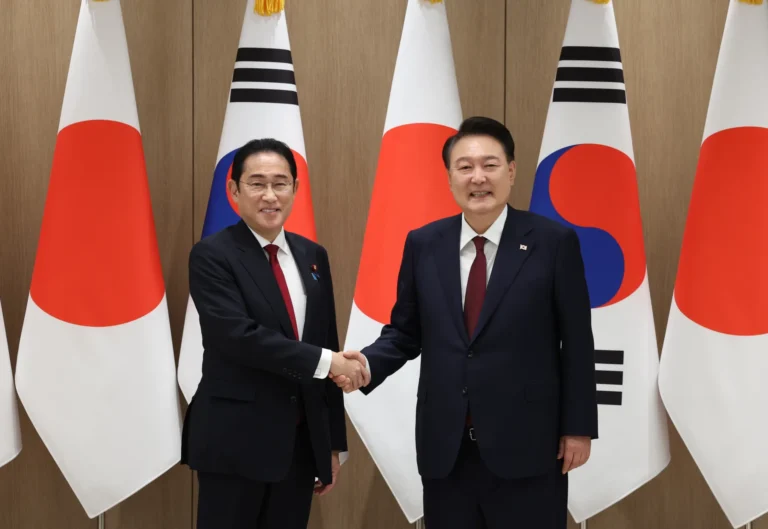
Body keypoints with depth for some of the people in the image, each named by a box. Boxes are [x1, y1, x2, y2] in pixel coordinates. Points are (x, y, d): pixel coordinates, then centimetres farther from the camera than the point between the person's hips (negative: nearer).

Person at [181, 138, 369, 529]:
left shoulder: (313, 256, 10)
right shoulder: (212, 255, -7)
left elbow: (328, 346, 12)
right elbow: (238, 335, -20)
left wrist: (333, 442, 12)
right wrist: (323, 361, -19)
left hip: (302, 441, 5)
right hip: (234, 440, -5)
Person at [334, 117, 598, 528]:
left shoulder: (554, 242, -4)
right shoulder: (423, 244, 4)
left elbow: (576, 343, -2)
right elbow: (405, 331, 11)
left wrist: (578, 427, -3)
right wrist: (369, 362, -9)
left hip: (526, 443, -3)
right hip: (445, 447, 3)